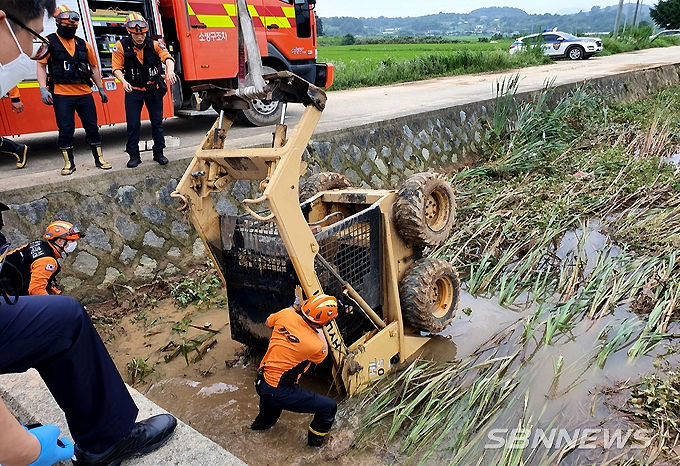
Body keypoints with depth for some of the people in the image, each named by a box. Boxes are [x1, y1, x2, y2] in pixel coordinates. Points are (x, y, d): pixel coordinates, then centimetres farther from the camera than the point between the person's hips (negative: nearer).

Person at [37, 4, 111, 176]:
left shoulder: (83, 44, 12)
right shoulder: (49, 42, 1)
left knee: (92, 127, 6)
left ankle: (99, 159, 16)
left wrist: (101, 88, 16)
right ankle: (69, 163, 12)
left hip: (84, 93, 3)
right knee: (66, 130, 1)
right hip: (62, 95, -3)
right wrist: (43, 89, -13)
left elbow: (93, 67, 19)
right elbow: (41, 66, -3)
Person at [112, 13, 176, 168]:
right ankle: (134, 155, 12)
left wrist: (170, 71, -42)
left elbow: (167, 57, -20)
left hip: (153, 90, 1)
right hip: (133, 91, -1)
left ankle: (158, 153, 20)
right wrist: (124, 81, -25)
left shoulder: (154, 44, -5)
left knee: (157, 122, 7)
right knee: (133, 124, 2)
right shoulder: (122, 46, -7)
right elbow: (116, 68, -6)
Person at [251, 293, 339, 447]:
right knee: (329, 407, 3)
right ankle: (315, 440, 28)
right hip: (277, 393, -7)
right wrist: (320, 331, 6)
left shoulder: (286, 314, -12)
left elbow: (269, 321, 13)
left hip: (260, 383, 8)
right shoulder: (315, 346, -27)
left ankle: (263, 422, 66)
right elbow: (323, 354, 1)